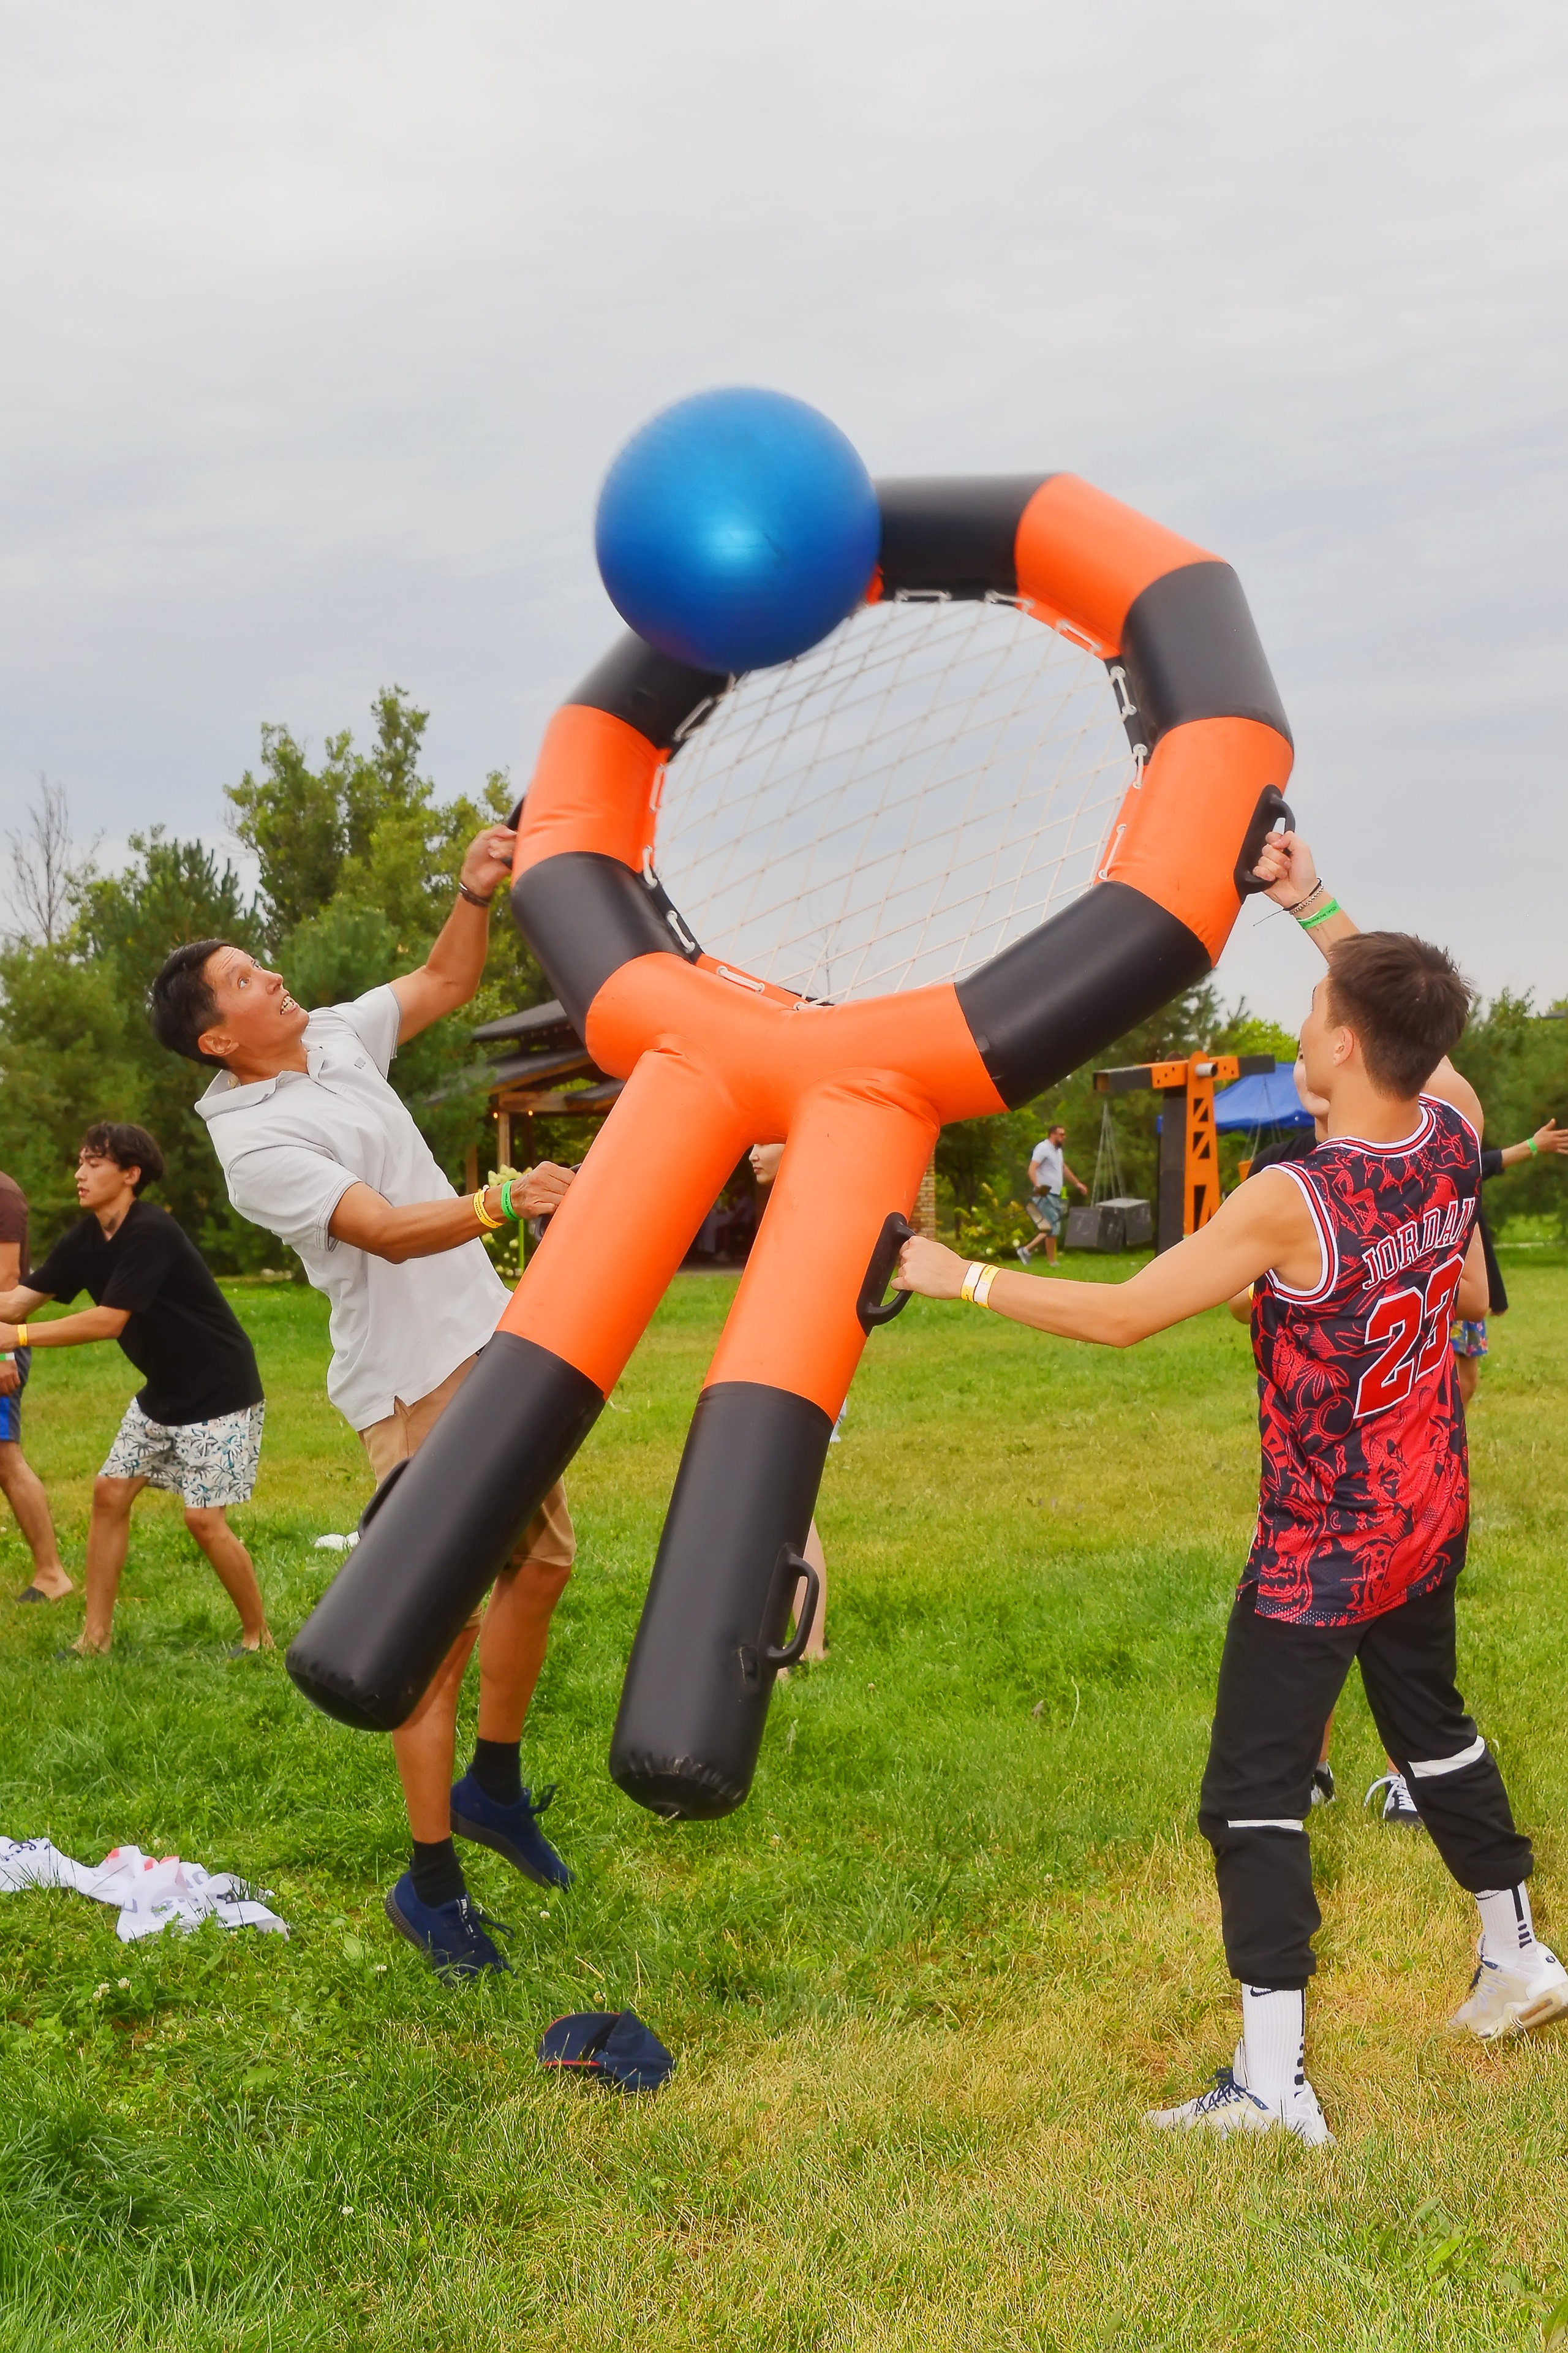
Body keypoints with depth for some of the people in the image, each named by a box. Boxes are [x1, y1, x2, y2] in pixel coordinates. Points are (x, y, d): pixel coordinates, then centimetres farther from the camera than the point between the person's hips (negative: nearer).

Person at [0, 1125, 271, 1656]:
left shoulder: (151, 1233, -24)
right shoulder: (85, 1240, 0)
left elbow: (108, 1321, -29)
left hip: (220, 1394, -8)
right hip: (163, 1392, 9)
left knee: (204, 1520, -10)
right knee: (109, 1494, 4)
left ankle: (258, 1636, 8)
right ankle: (96, 1636, 14)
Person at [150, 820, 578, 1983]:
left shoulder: (335, 1039, 8)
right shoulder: (254, 1140, -15)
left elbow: (447, 983, 17)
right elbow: (387, 1231, -25)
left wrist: (477, 893, 1)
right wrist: (504, 1202, -38)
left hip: (491, 1344, 8)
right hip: (415, 1383, -8)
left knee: (542, 1559, 15)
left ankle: (495, 1786, 32)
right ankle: (431, 1883, 7)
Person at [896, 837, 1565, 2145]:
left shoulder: (1290, 1203, -28)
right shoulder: (1454, 1132, -9)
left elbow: (1121, 1316, -23)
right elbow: (1414, 1024, 14)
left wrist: (957, 1275, -14)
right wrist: (1318, 906, 12)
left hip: (1321, 1551, -7)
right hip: (1431, 1522, 8)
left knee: (1255, 1794, 1)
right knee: (1432, 1727, 27)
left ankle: (1274, 2085, 3)